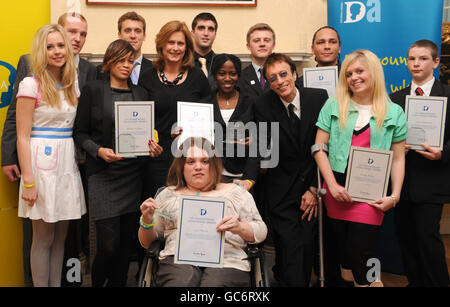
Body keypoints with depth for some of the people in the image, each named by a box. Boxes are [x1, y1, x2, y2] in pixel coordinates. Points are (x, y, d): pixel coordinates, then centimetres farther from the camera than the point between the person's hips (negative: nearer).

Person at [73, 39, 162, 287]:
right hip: (103, 173, -4)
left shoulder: (140, 94, 12)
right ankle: (96, 282, 19)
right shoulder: (93, 90, 1)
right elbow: (79, 132, 1)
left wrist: (151, 146, -4)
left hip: (132, 173, 4)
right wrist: (99, 150, -15)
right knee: (109, 243, -8)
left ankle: (118, 283, 26)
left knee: (127, 239, 8)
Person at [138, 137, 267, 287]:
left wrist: (240, 228, -9)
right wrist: (147, 221, 0)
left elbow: (261, 232, 12)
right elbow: (147, 242, 21)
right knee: (178, 282, -34)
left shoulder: (234, 191, 19)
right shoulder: (168, 195, 22)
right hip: (178, 258, 0)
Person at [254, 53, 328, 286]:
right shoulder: (263, 106, -5)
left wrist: (314, 188, -4)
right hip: (282, 190, -1)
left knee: (308, 245, 4)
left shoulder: (319, 97, -3)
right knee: (289, 247, -8)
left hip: (312, 183, 1)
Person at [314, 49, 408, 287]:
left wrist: (395, 195, -5)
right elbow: (319, 148, 2)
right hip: (337, 188, 2)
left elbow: (398, 158, 5)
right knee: (343, 248, 10)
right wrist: (333, 185, -6)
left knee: (360, 254, -5)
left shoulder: (394, 113, 5)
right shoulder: (333, 105, 5)